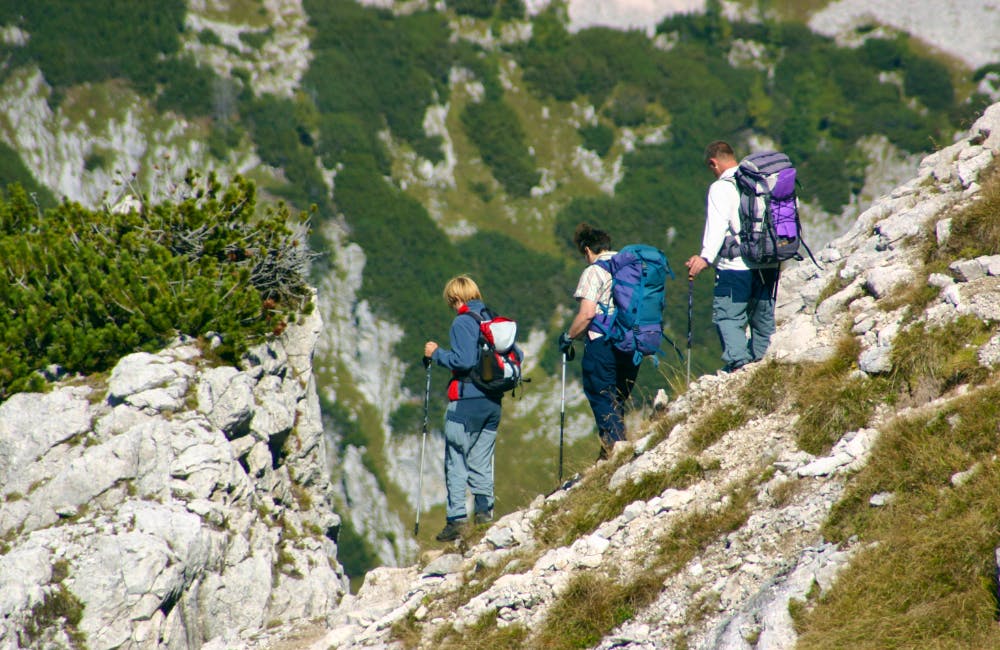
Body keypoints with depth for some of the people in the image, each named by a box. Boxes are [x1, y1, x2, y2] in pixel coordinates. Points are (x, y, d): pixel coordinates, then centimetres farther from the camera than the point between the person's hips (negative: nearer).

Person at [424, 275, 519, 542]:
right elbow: (517, 356, 10)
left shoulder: (462, 323, -11)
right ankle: (485, 513, 11)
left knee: (455, 462, -3)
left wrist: (436, 353, -8)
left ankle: (456, 519, -9)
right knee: (481, 461, 14)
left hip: (467, 400, -7)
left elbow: (463, 360, -21)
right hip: (493, 401, 7)